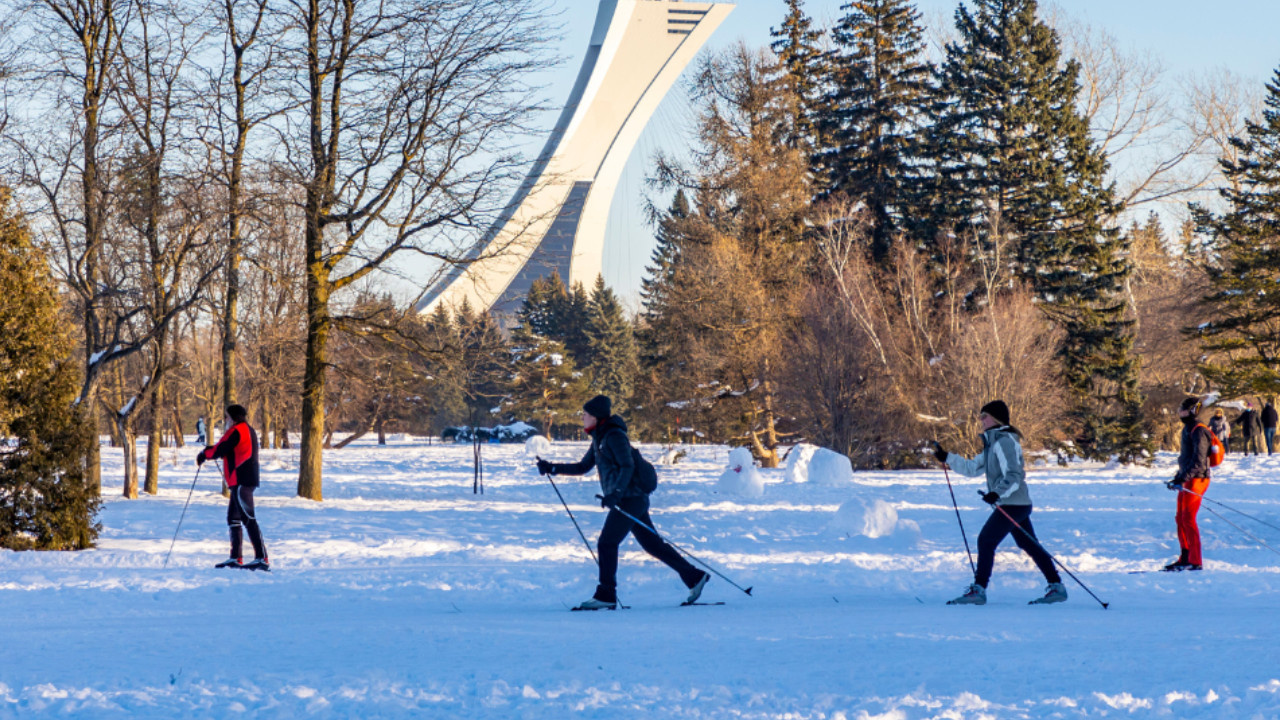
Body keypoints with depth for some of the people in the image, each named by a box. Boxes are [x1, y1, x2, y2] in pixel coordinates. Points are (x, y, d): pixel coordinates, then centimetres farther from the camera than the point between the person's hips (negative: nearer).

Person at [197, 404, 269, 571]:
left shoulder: (236, 431, -9)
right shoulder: (249, 431, 21)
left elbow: (219, 450, -10)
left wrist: (204, 455, 8)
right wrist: (211, 451, 23)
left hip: (241, 481, -11)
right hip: (248, 480, 11)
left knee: (248, 518, -14)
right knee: (233, 518, 15)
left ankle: (262, 558, -20)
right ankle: (236, 558, 16)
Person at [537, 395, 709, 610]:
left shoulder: (614, 436, -13)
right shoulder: (599, 439, 15)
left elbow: (627, 467, -21)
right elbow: (583, 467, 21)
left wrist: (616, 493, -31)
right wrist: (552, 468, 14)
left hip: (630, 498, -10)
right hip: (628, 500, 10)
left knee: (606, 543, -8)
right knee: (652, 544, 12)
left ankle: (606, 596, -5)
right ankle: (694, 577, 15)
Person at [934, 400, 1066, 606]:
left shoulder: (1004, 441, -12)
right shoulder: (993, 443, 19)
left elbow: (1013, 475, -21)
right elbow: (972, 468, 22)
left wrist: (997, 493, -35)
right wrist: (947, 458, 18)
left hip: (1013, 504, -10)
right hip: (1019, 504, 10)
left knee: (986, 541, -11)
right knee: (1030, 545, 12)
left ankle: (978, 590, -11)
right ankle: (1057, 588, 13)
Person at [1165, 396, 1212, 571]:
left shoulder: (1199, 432, -14)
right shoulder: (1188, 429, 17)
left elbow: (1198, 460, -21)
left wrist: (1183, 478, -27)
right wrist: (1177, 478, 20)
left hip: (1196, 479, -10)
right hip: (1187, 481, 10)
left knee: (1188, 519, -12)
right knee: (1181, 519, 10)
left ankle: (1195, 561, -12)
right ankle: (1185, 558, 15)